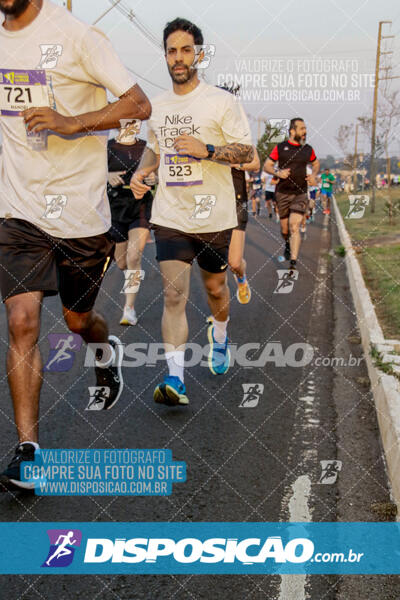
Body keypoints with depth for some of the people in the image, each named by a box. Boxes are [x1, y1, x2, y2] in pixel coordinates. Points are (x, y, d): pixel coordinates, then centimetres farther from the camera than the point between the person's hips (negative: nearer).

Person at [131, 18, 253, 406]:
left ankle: (219, 338, 48)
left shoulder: (221, 101, -5)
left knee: (215, 288, 16)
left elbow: (247, 152, -6)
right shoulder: (157, 105, 9)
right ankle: (175, 379, -12)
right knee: (174, 294, -10)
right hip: (169, 216, 2)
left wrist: (206, 150, -22)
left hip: (214, 216, -2)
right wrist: (141, 171, 4)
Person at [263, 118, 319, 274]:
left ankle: (293, 263, -19)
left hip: (300, 194, 0)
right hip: (283, 193, 0)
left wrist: (313, 175, 5)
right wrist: (277, 172, -16)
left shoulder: (308, 149, 6)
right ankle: (287, 244, 45)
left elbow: (316, 163, 25)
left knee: (294, 227, -16)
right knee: (285, 228, 9)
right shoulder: (280, 147, -1)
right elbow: (266, 165, 4)